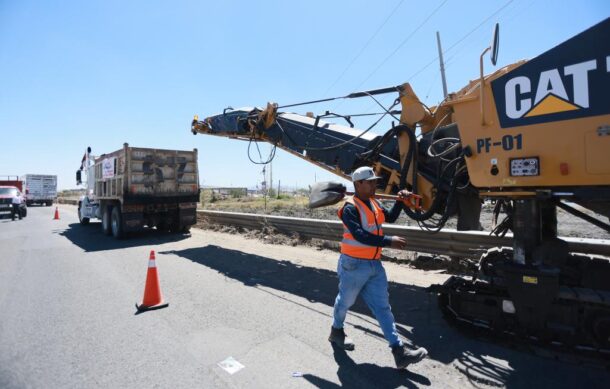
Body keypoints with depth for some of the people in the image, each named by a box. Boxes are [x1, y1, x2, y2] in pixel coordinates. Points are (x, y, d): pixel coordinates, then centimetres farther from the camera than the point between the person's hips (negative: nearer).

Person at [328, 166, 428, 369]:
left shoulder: (374, 203, 7)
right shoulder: (350, 208, -20)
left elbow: (390, 217, 18)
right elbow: (359, 235, -30)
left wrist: (400, 200, 2)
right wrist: (389, 241, -32)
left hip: (375, 264, 7)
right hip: (354, 264, -7)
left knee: (382, 306, 8)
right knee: (345, 301, 14)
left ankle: (399, 351, 12)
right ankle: (337, 331, 41)